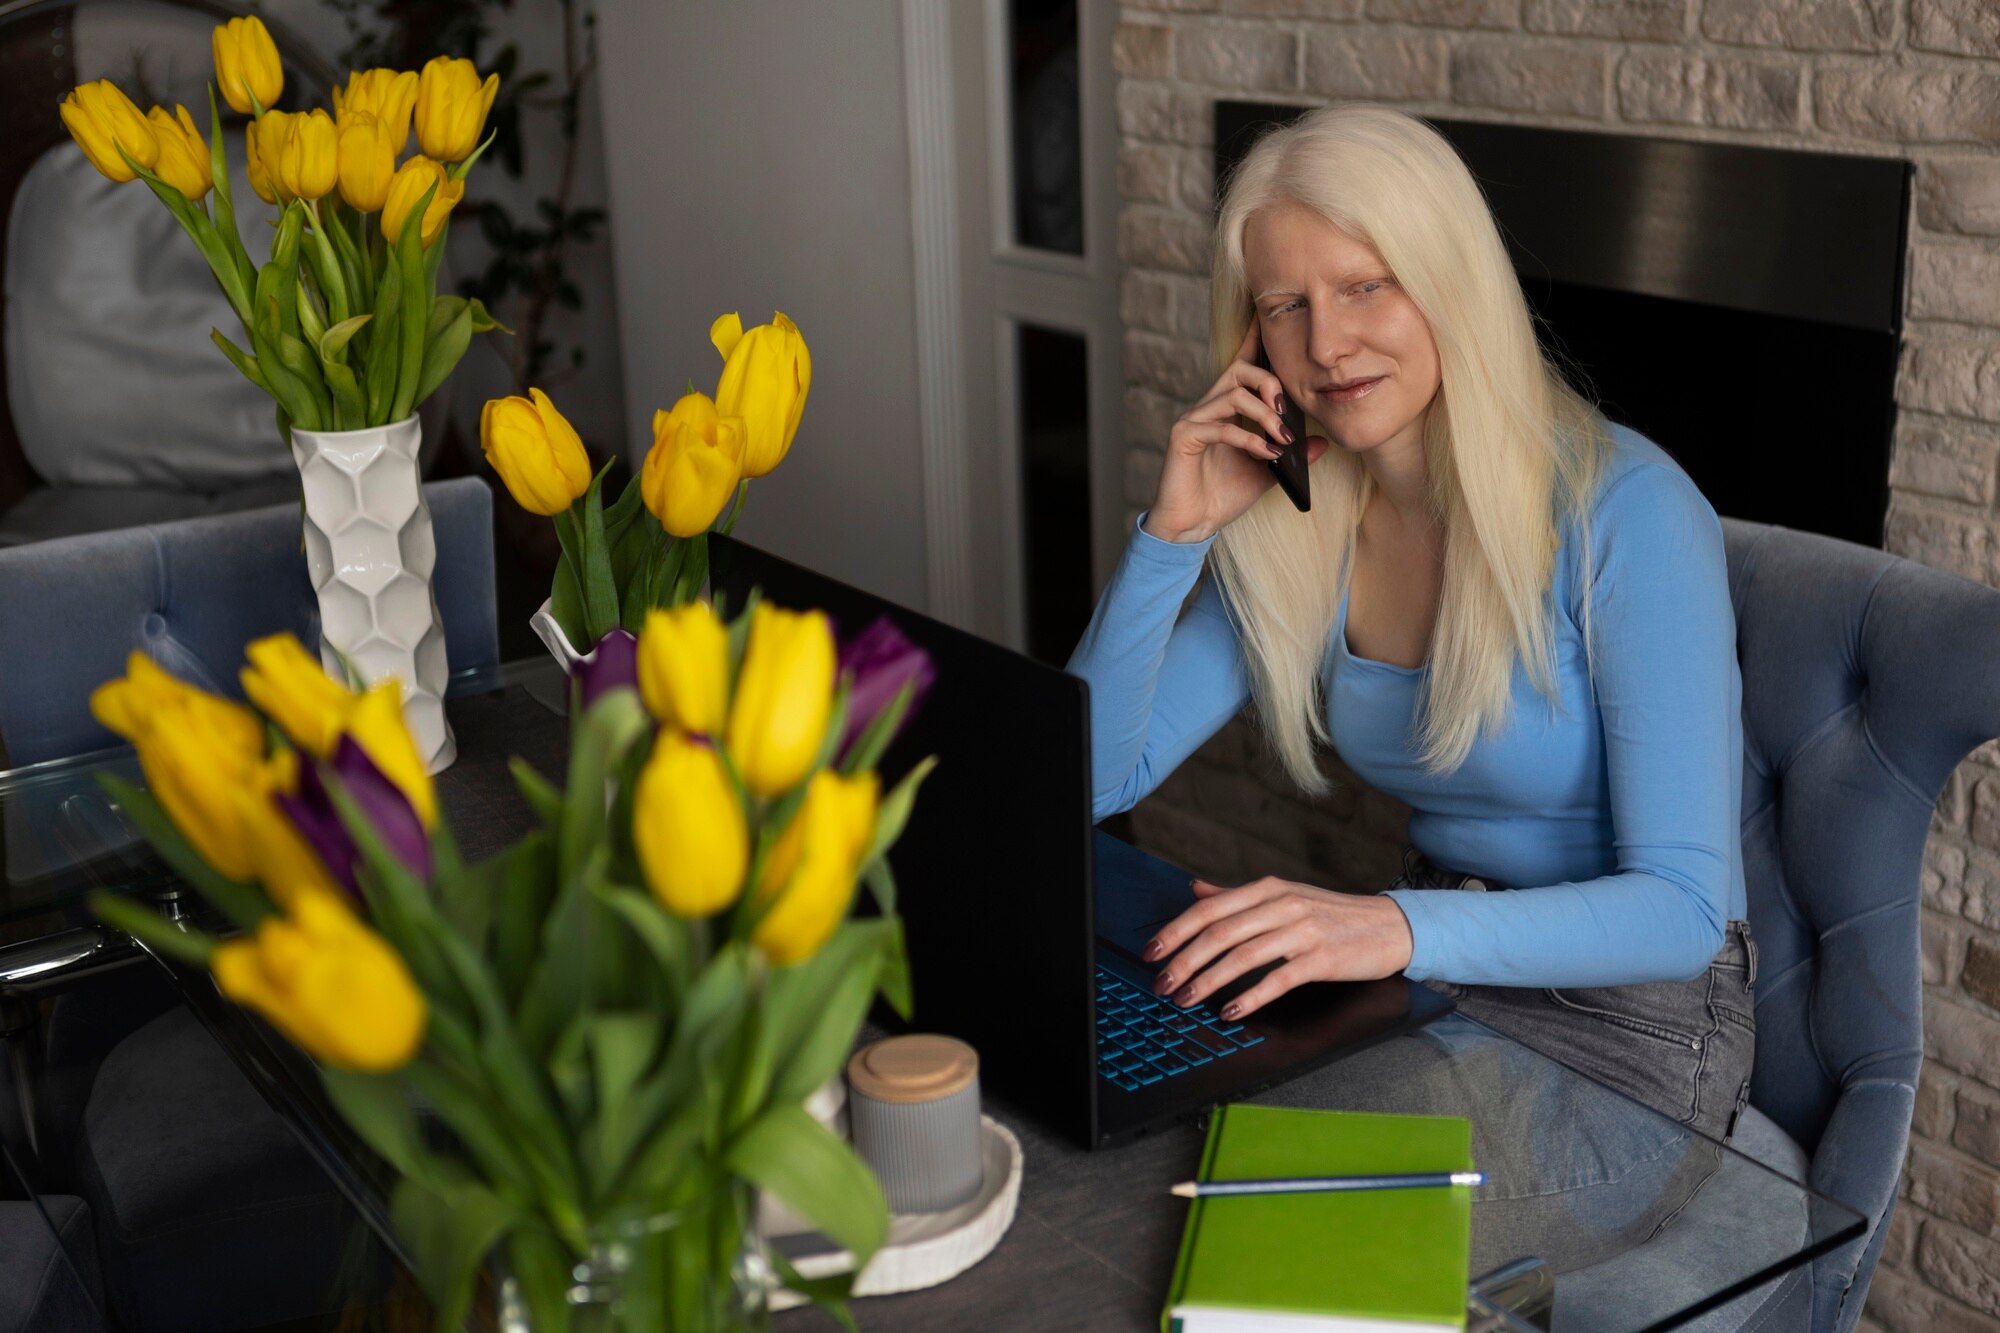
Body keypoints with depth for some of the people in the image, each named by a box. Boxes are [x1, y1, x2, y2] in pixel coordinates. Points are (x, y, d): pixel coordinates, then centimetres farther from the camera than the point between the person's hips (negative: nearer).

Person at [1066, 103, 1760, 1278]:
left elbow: (1681, 909, -25)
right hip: (1438, 976, 5)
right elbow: (1088, 782, -2)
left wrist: (1400, 928, -41)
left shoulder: (1627, 511, -20)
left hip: (1628, 1017, -5)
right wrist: (1176, 531, -13)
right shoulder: (1296, 527, -2)